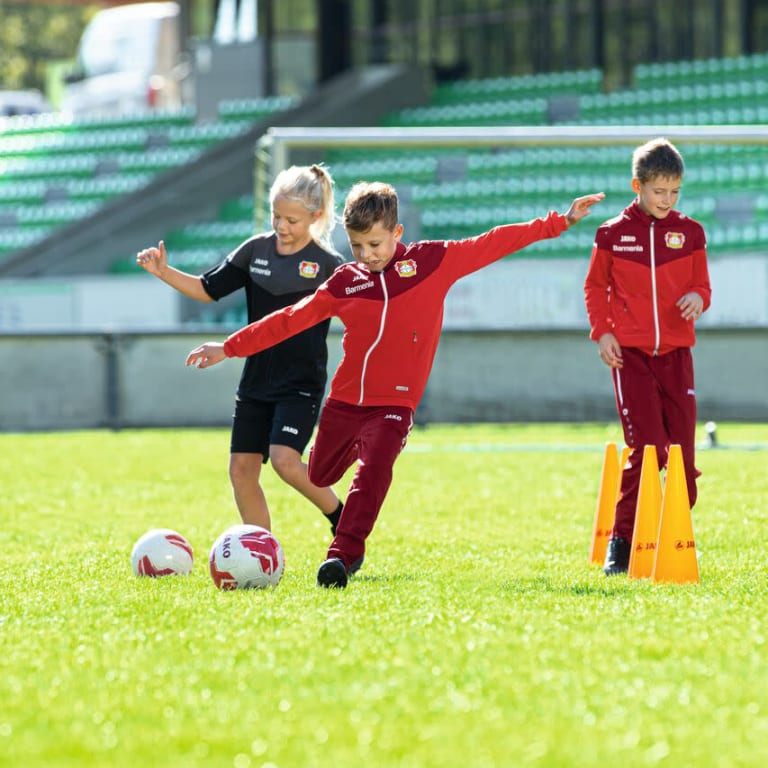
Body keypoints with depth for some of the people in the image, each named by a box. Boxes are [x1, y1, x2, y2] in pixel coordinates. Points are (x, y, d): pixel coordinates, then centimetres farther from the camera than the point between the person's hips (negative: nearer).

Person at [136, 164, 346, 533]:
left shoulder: (327, 265, -8)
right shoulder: (256, 250, 4)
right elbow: (208, 289, 10)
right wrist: (163, 272, -2)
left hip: (301, 382, -6)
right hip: (256, 377, 6)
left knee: (284, 459, -22)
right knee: (242, 468, 3)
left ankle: (341, 517, 3)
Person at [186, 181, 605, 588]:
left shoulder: (433, 261, 0)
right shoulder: (345, 281, 4)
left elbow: (492, 244, 2)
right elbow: (292, 319, 10)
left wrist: (558, 222, 0)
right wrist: (229, 348, 10)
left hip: (393, 403, -3)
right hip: (343, 399, 3)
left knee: (373, 472, -25)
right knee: (320, 476, 17)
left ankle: (343, 555, -25)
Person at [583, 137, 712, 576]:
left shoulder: (689, 233, 7)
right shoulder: (613, 234, 2)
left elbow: (702, 285, 13)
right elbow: (595, 287, 11)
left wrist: (699, 299, -10)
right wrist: (602, 332, -2)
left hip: (676, 351, 3)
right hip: (630, 353, -3)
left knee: (683, 449, 0)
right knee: (646, 446, -13)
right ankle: (622, 541, -4)